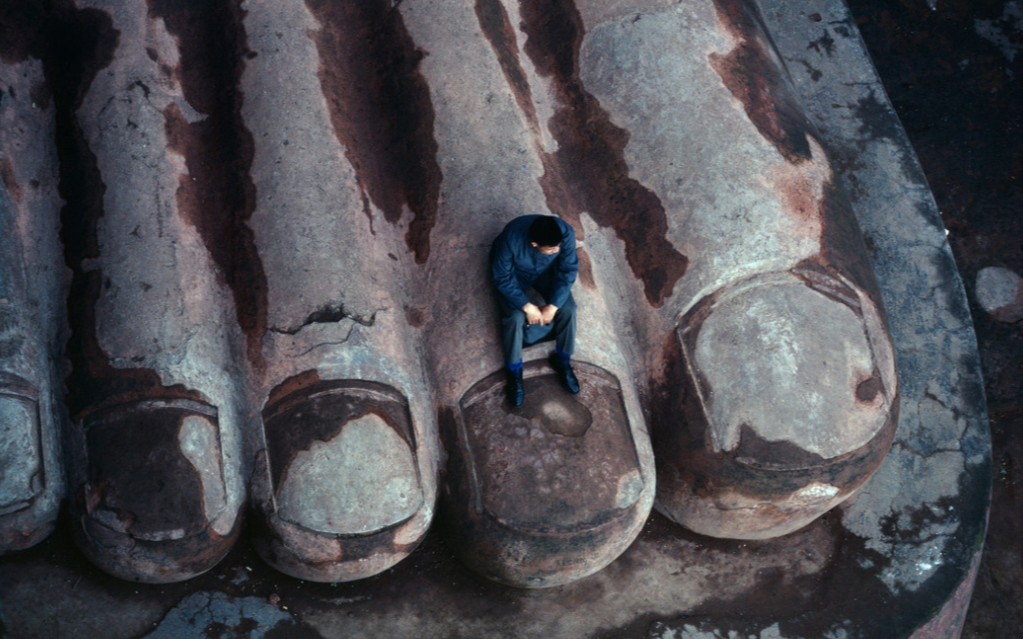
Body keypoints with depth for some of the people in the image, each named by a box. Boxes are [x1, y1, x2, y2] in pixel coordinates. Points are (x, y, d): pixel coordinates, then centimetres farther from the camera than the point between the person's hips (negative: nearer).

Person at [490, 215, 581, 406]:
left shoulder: (565, 233, -32)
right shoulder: (511, 239, -39)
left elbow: (568, 271, -19)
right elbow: (502, 278, -26)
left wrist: (553, 306, -24)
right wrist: (527, 306, -27)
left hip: (547, 272, 3)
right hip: (514, 275, -3)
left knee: (567, 309, -16)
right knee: (515, 317, -23)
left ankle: (562, 360, 7)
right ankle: (514, 372, -2)